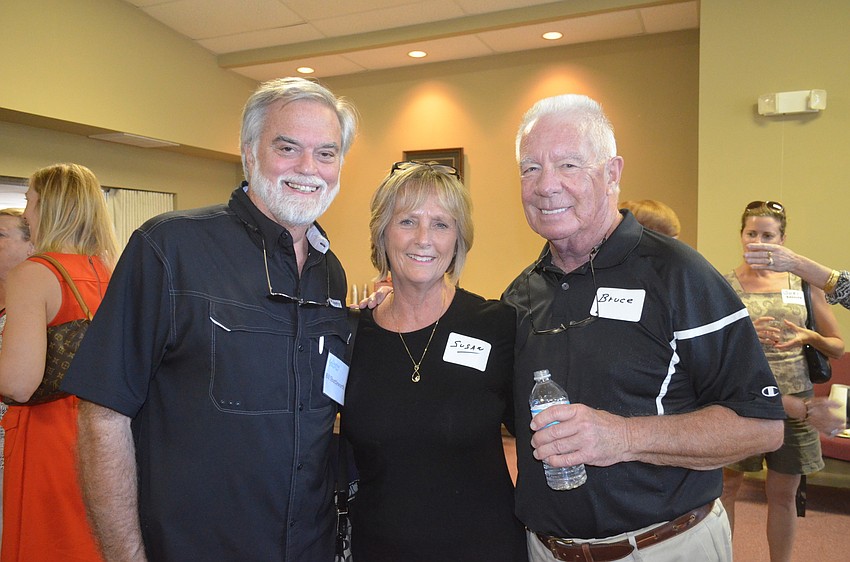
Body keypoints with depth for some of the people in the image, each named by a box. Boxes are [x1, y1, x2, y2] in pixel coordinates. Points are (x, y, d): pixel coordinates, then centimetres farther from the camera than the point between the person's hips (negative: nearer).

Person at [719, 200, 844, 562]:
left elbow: (837, 347, 10)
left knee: (783, 492, 13)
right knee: (727, 484, 8)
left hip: (795, 400, 2)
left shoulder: (803, 283, 4)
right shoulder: (725, 285, -2)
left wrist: (810, 337, -10)